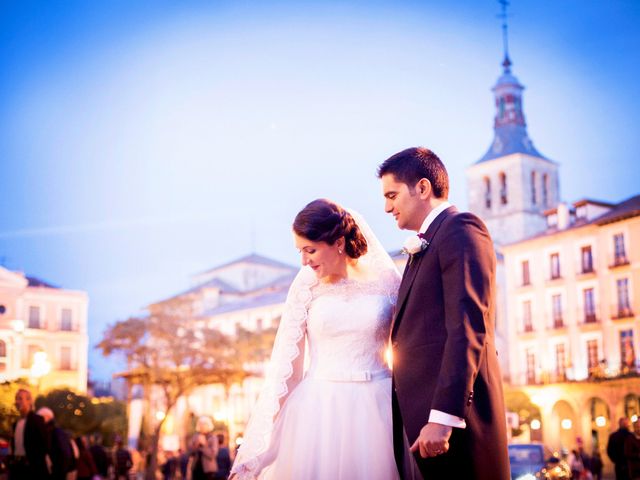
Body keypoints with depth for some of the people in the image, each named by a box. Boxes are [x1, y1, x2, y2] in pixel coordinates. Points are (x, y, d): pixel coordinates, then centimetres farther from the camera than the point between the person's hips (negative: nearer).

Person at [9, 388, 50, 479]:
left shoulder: (37, 420, -6)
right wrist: (12, 460, 11)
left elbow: (43, 443, -11)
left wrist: (35, 461, -14)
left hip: (33, 467, -7)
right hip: (16, 466, 7)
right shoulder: (16, 423, 17)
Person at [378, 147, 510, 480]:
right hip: (419, 411, 9)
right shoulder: (422, 246, 23)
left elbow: (468, 328, -17)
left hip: (454, 412, -9)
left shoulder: (461, 230, -6)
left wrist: (443, 416, -22)